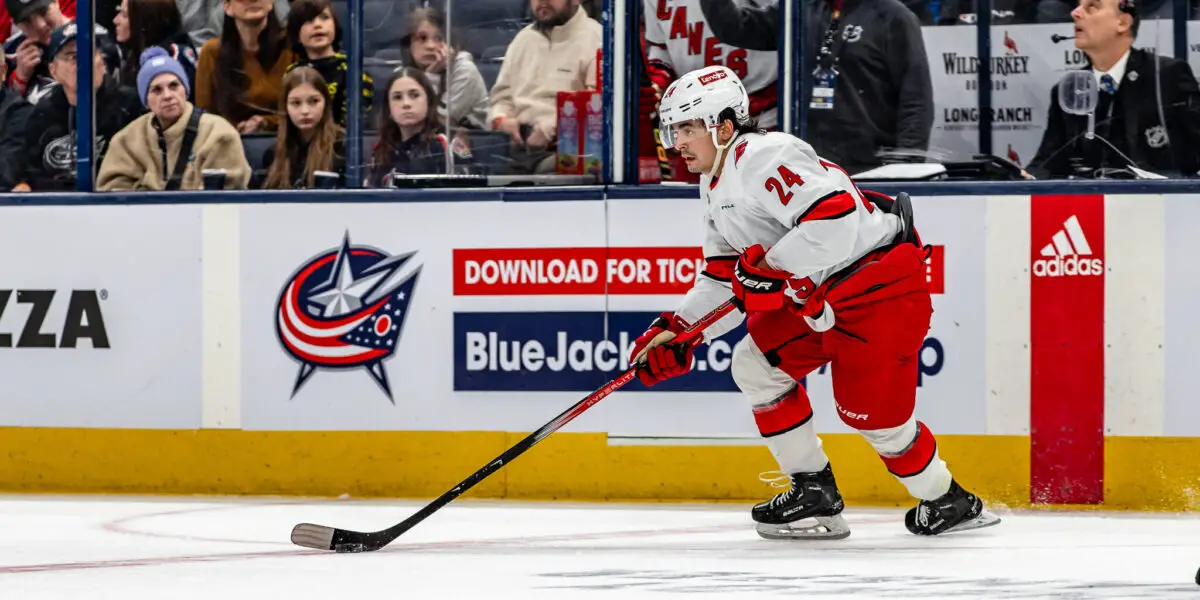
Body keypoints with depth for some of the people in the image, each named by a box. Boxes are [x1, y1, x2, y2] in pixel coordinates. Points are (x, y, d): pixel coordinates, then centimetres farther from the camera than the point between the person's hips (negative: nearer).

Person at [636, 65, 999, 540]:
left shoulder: (765, 158, -21)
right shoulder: (717, 184, 14)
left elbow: (835, 216, -33)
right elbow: (726, 280, 17)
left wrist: (770, 266, -29)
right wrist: (678, 331, 5)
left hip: (882, 283, -11)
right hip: (818, 295, 11)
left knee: (870, 412, -6)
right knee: (757, 365, 6)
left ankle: (949, 503, 15)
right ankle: (814, 493, 14)